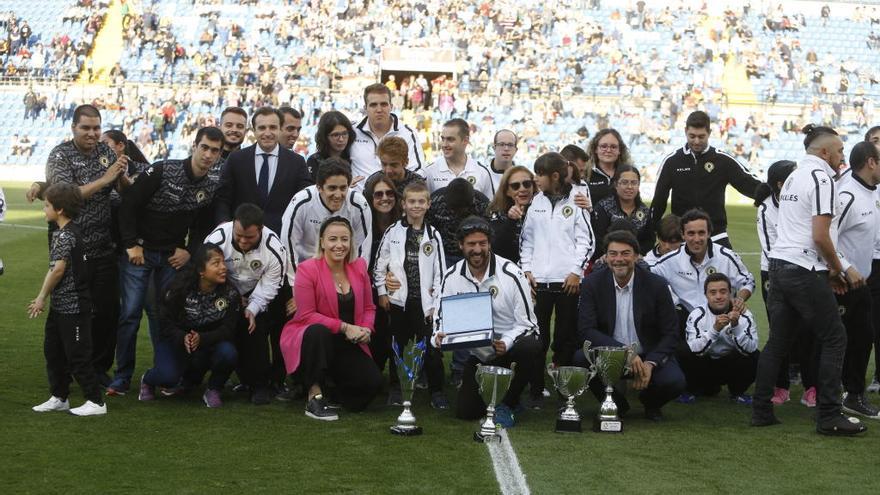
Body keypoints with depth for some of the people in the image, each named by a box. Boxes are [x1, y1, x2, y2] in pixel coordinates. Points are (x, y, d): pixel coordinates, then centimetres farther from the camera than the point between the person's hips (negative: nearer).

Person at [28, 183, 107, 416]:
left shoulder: (66, 235, -19)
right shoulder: (59, 233, 12)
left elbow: (59, 269, -22)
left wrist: (42, 297, -12)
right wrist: (42, 297, 15)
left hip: (73, 306, -10)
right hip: (60, 305, 10)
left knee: (77, 355, -3)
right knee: (53, 351, 16)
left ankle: (95, 401, 4)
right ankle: (59, 397, 26)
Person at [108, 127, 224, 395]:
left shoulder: (213, 187, -1)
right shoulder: (162, 171, -15)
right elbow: (129, 204, -12)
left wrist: (190, 251, -1)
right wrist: (131, 244, -15)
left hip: (173, 257, 4)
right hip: (139, 251, -3)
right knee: (130, 313, -5)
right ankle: (122, 377, 3)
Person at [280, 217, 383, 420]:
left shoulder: (359, 266, 3)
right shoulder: (307, 269, -12)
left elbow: (369, 308, 9)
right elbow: (307, 315, -17)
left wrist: (366, 329, -12)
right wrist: (344, 327, -23)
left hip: (349, 343, 4)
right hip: (314, 338, -4)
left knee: (373, 382, -15)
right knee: (318, 332, -40)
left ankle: (335, 381, 21)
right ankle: (315, 396, -26)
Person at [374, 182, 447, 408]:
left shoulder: (433, 235, 3)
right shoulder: (393, 232, 1)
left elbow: (440, 270, 2)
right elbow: (380, 264, 6)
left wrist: (437, 302, -2)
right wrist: (382, 292, 1)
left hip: (425, 301, 0)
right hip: (398, 299, 0)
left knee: (431, 346, -2)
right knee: (398, 345, 10)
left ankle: (436, 390, 7)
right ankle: (396, 388, 21)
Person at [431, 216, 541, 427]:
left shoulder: (511, 274, -16)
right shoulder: (451, 277, -5)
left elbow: (527, 323, -15)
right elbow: (441, 317, 2)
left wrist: (506, 343, -34)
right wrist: (439, 336, -22)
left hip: (509, 346, -3)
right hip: (478, 354, 3)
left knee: (530, 347, -38)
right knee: (465, 412, -6)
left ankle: (506, 404, -14)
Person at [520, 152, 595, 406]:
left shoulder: (575, 201, 0)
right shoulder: (536, 202, 10)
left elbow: (586, 240, -1)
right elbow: (526, 239, 14)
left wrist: (576, 271, -7)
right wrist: (527, 270, 5)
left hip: (567, 280, -2)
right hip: (539, 280, 3)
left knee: (566, 337, 4)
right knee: (537, 337, 1)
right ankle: (536, 390, 7)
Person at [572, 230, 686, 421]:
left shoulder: (656, 285, -8)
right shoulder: (592, 284, -7)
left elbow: (671, 334, -6)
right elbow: (585, 331, -15)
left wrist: (650, 363, -24)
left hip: (650, 355, -1)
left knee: (674, 381, -29)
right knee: (580, 358, -29)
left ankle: (650, 402, 10)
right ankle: (616, 403, 1)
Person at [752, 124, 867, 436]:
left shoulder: (794, 177, 18)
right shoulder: (821, 177, -10)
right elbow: (820, 236, -17)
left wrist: (833, 269, 17)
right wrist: (838, 269, -2)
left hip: (779, 266, 9)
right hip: (805, 271, -9)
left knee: (779, 339, 12)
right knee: (834, 339, 0)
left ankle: (761, 410, 12)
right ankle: (829, 417, 0)